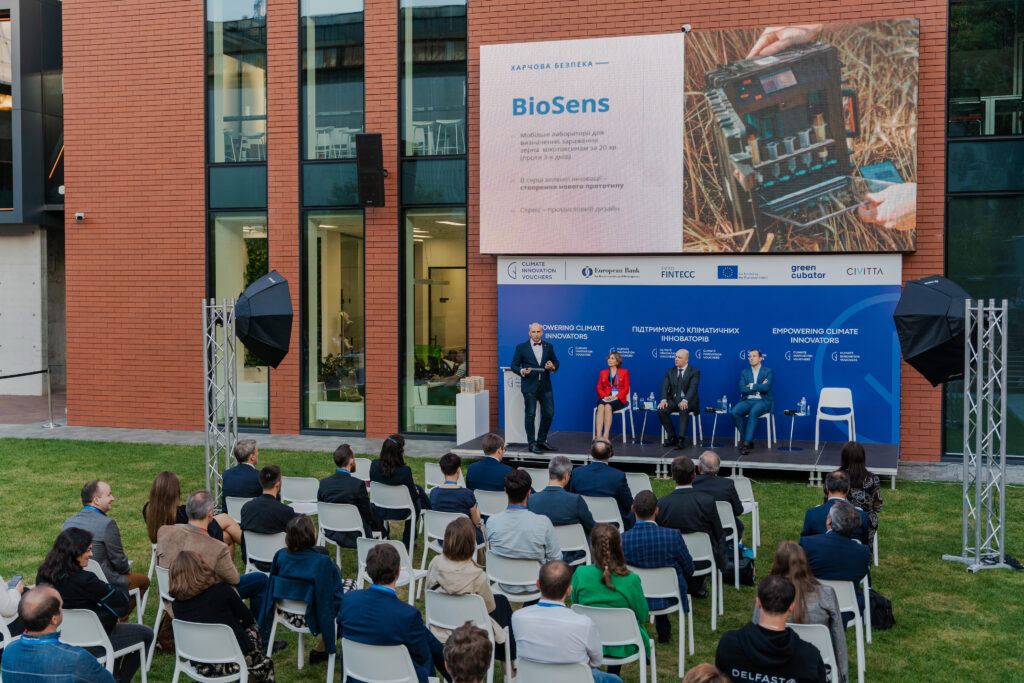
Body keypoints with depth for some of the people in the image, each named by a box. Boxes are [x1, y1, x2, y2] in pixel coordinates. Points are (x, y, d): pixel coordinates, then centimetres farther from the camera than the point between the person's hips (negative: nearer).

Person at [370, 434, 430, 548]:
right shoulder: (405, 470, -29)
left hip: (379, 511, 5)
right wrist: (416, 492, 11)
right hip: (399, 512, -5)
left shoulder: (374, 465, -16)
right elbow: (413, 496, -15)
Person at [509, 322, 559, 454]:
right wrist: (521, 371, -17)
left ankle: (542, 441, 19)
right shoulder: (521, 347, 2)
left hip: (545, 386, 4)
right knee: (530, 415, -3)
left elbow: (556, 362, 16)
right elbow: (513, 365, 3)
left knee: (549, 414, 5)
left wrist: (552, 367, -7)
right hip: (529, 386, -4)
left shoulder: (549, 347, 11)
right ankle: (532, 444, 4)